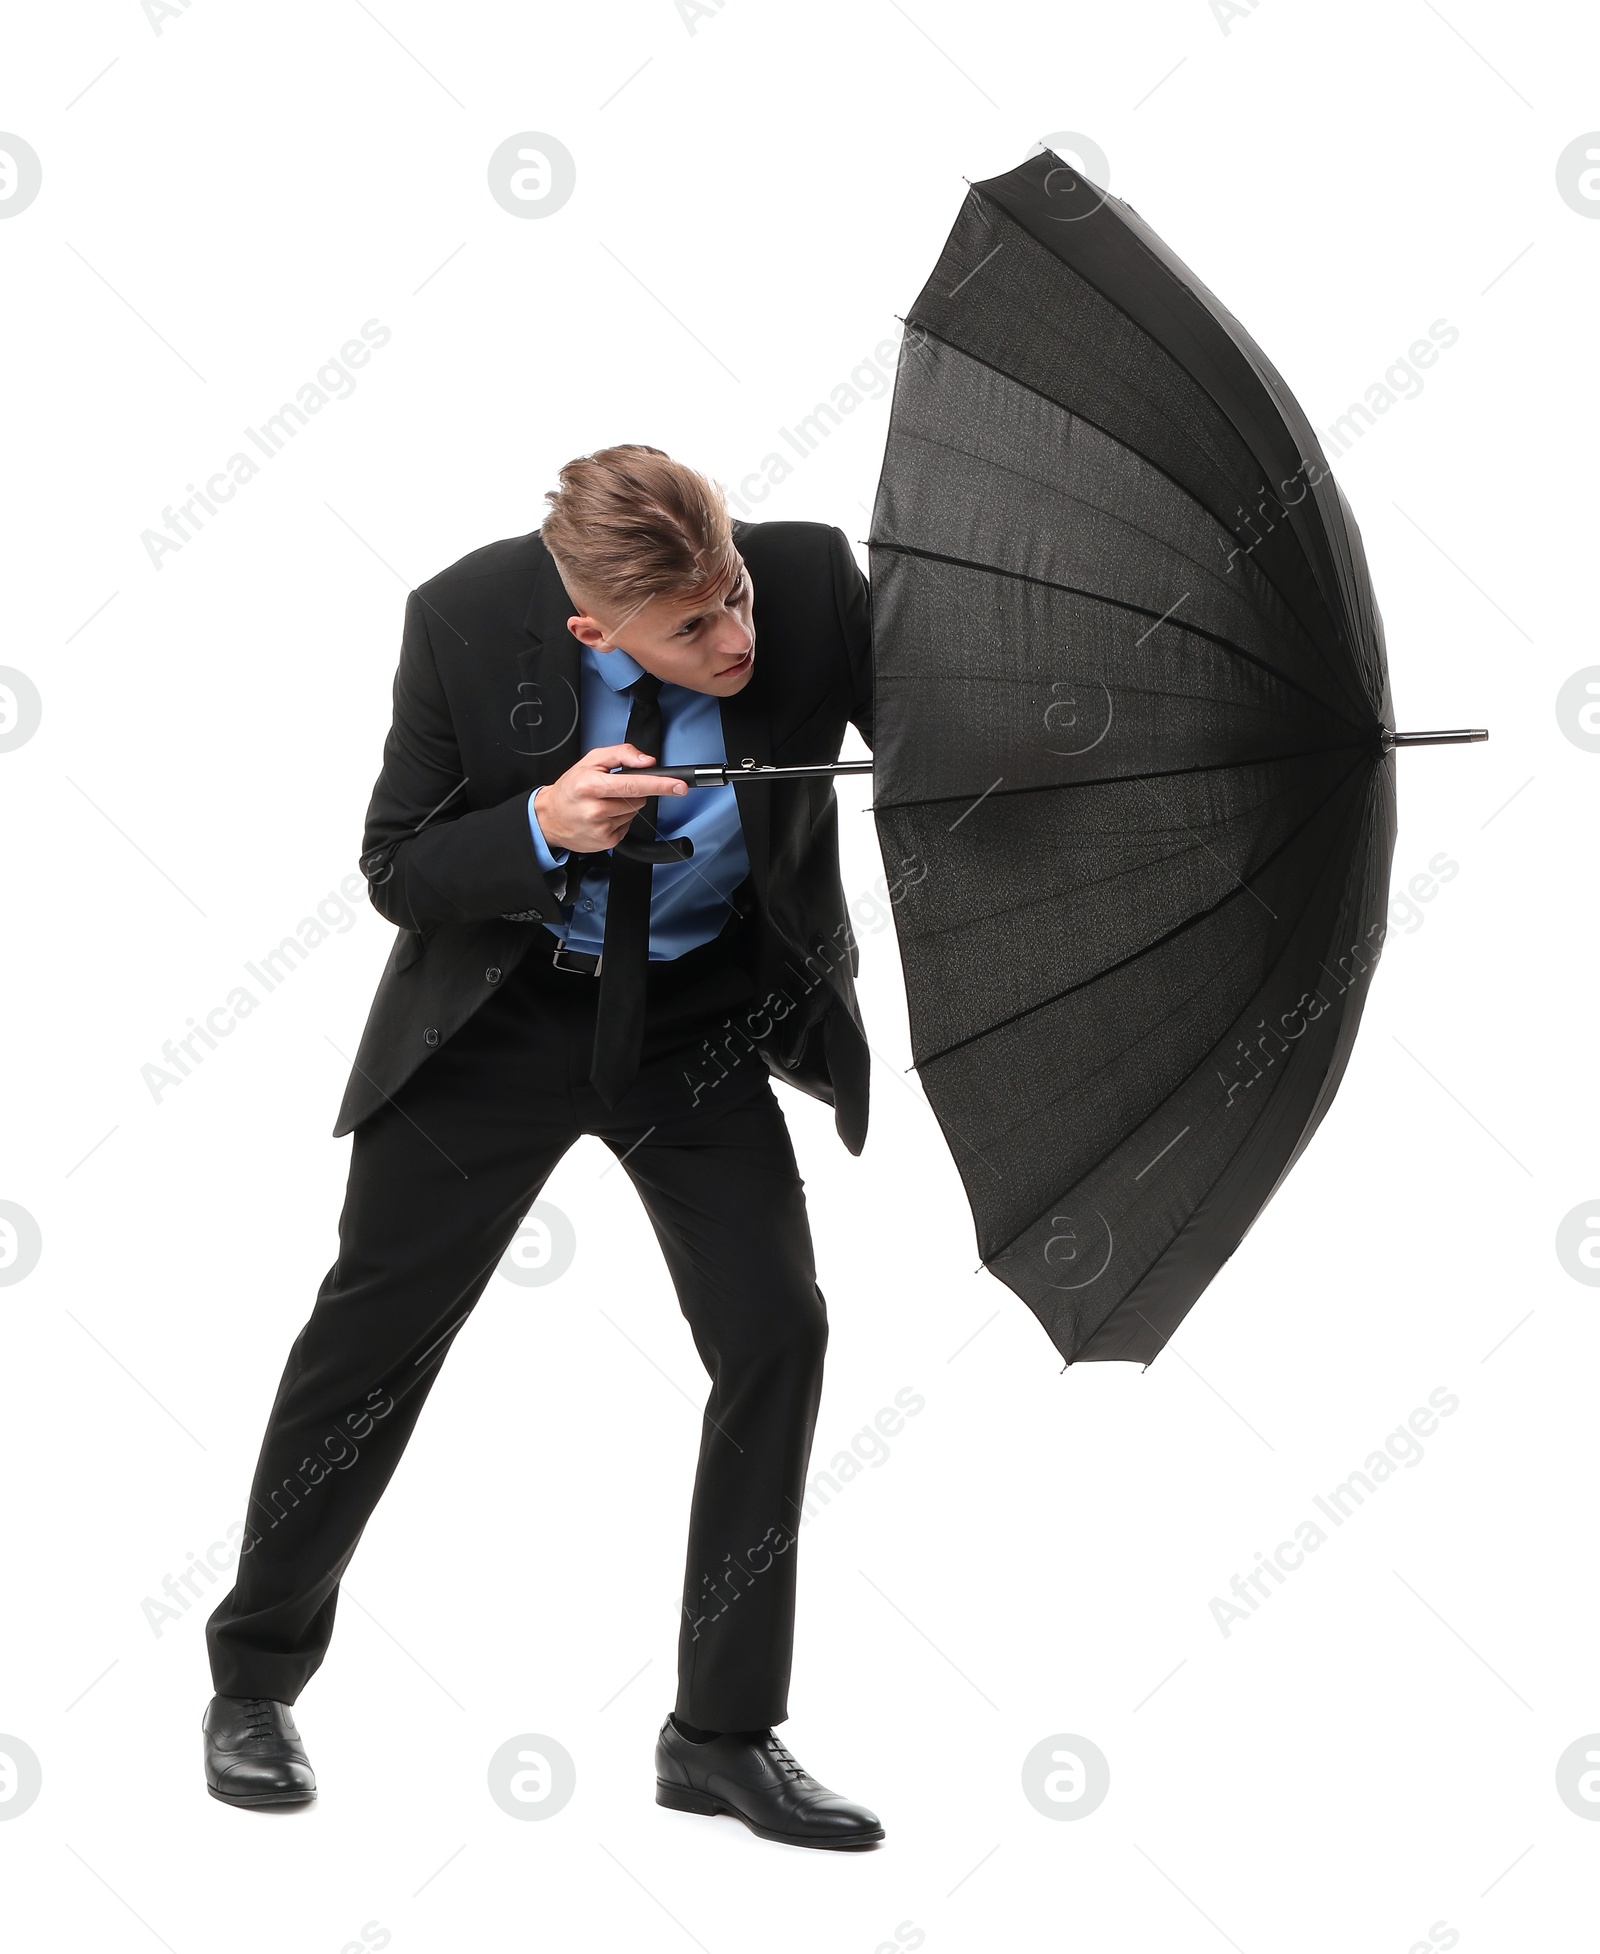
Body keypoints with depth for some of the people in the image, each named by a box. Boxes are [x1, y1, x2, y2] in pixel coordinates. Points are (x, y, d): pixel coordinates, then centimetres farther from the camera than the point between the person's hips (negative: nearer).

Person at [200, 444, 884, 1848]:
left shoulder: (811, 583, -21)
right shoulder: (466, 621, -23)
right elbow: (397, 874, -14)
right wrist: (543, 828, -33)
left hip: (703, 1018, 2)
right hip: (505, 1011, -1)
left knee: (776, 1333, -6)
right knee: (374, 1328, 4)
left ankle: (724, 1733, 8)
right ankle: (255, 1683, 24)